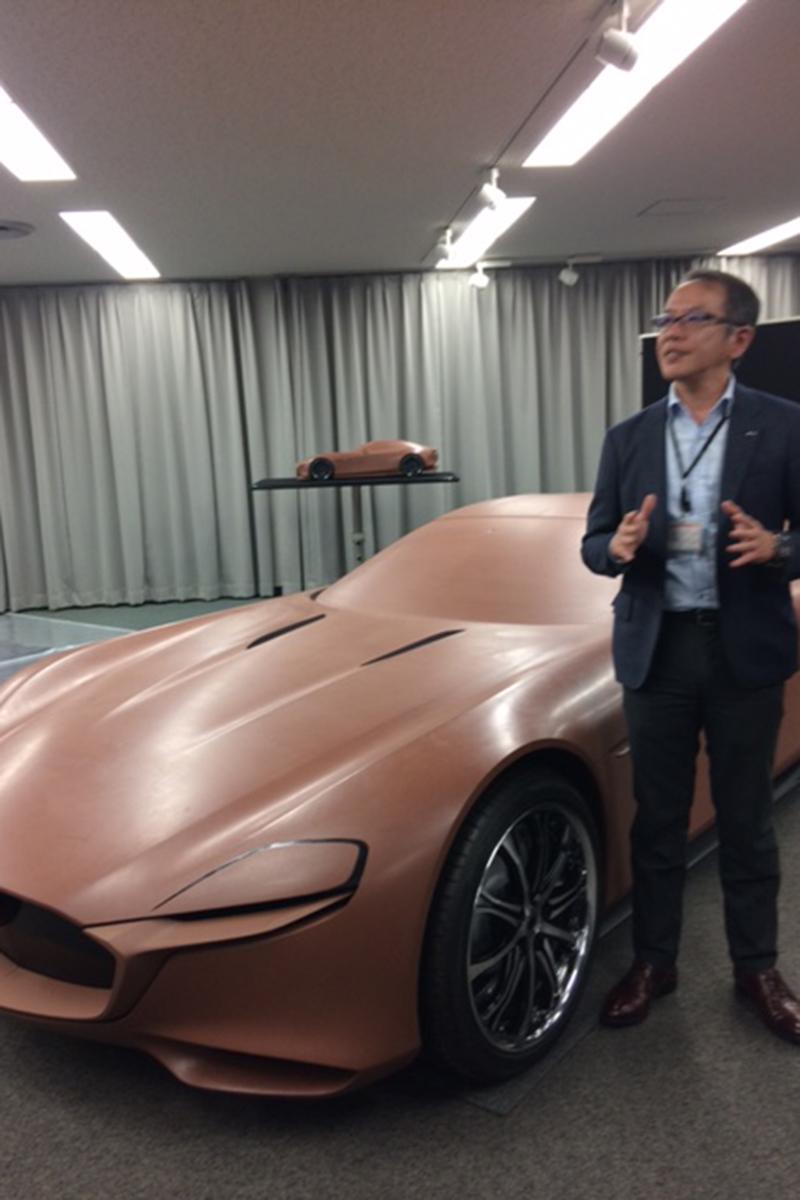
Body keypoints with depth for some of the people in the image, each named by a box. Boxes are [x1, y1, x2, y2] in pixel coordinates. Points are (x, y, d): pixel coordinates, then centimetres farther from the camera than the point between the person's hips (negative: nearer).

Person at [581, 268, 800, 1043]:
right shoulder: (627, 439, 7)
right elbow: (593, 543, 6)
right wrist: (617, 547, -16)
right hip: (655, 650, 2)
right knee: (656, 821, 12)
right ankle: (653, 962, 28)